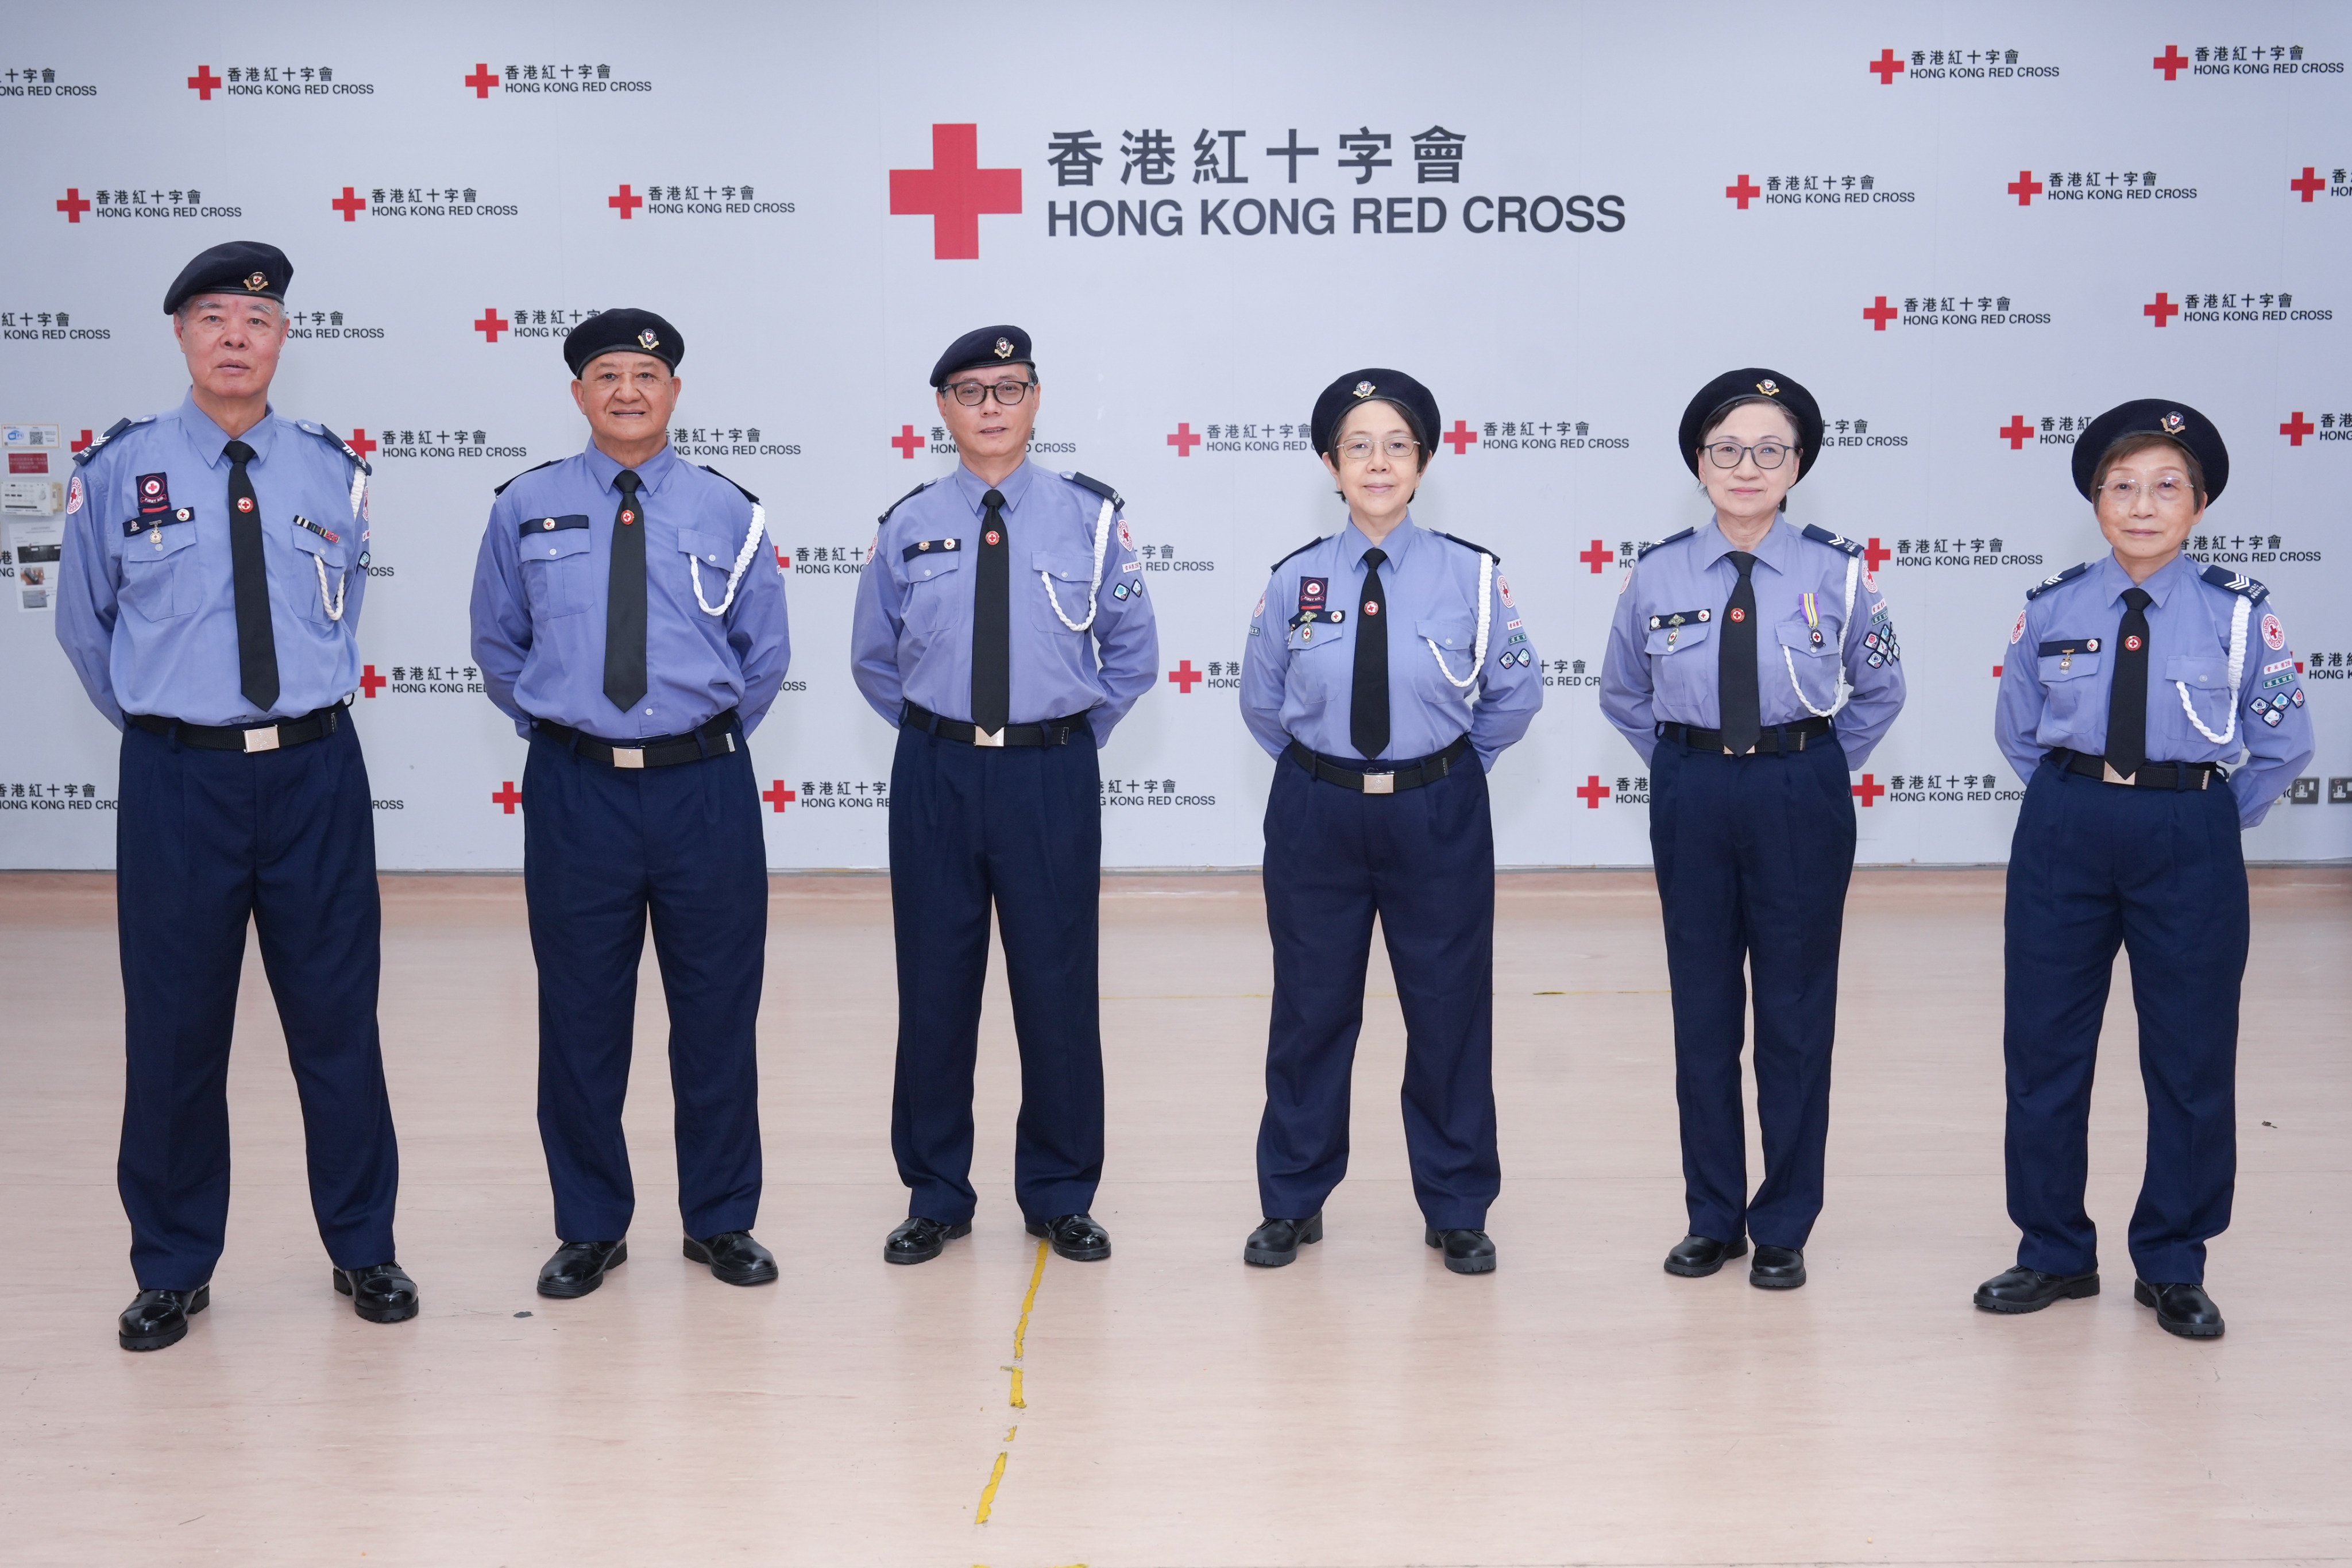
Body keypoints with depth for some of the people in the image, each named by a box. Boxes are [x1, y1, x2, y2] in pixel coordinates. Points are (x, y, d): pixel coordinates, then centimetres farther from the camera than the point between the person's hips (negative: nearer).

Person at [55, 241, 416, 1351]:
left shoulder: (332, 471, 2)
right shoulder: (118, 470, -1)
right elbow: (84, 625, 12)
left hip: (316, 770, 1)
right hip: (177, 776, -1)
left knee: (337, 1020, 8)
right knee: (173, 1030, 7)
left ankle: (363, 1249, 24)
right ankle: (174, 1272, 24)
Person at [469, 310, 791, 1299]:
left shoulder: (728, 511, 4)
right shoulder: (525, 509, 4)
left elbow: (765, 655, 12)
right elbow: (497, 650, 15)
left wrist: (708, 736, 10)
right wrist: (556, 727, 12)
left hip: (705, 786, 0)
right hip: (574, 788, 0)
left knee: (719, 1011, 7)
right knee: (580, 1015, 7)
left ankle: (721, 1222, 22)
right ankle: (590, 1227, 22)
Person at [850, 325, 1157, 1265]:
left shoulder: (1089, 518, -1)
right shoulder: (908, 527, 2)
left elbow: (1133, 654, 8)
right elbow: (873, 658, 15)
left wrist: (1070, 734, 7)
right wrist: (935, 734, 12)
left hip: (1052, 775, -1)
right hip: (935, 775, 1)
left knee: (1058, 985, 5)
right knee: (934, 985, 7)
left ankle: (1060, 1196, 21)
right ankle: (936, 1195, 22)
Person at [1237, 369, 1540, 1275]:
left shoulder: (1471, 577, -6)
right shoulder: (1295, 581, -2)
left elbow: (1515, 696, 7)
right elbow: (1261, 702, 12)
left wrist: (1448, 769, 9)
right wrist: (1320, 772, 11)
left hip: (1438, 818, -1)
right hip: (1316, 816, 1)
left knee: (1449, 1011, 8)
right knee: (1311, 1009, 10)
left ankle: (1457, 1209, 24)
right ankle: (1292, 1202, 26)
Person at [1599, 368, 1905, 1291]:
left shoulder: (1835, 572, -5)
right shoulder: (1658, 575, -1)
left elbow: (1879, 689, 9)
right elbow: (1623, 694, 14)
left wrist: (1817, 768, 5)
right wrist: (1682, 766, 9)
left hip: (1801, 801, -1)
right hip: (1691, 800, 1)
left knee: (1796, 1011, 6)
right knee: (1703, 1009, 8)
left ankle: (1783, 1226, 19)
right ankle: (1713, 1217, 22)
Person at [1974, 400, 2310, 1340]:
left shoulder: (2238, 613, -4)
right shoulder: (2052, 609, -1)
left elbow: (2283, 747, 4)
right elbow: (2017, 733, 12)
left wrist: (2209, 824, 3)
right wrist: (2076, 807, 7)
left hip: (2190, 845, -1)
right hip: (2064, 837, 1)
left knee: (2192, 1057, 6)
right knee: (2044, 1046, 7)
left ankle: (2173, 1267, 23)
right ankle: (2055, 1254, 23)